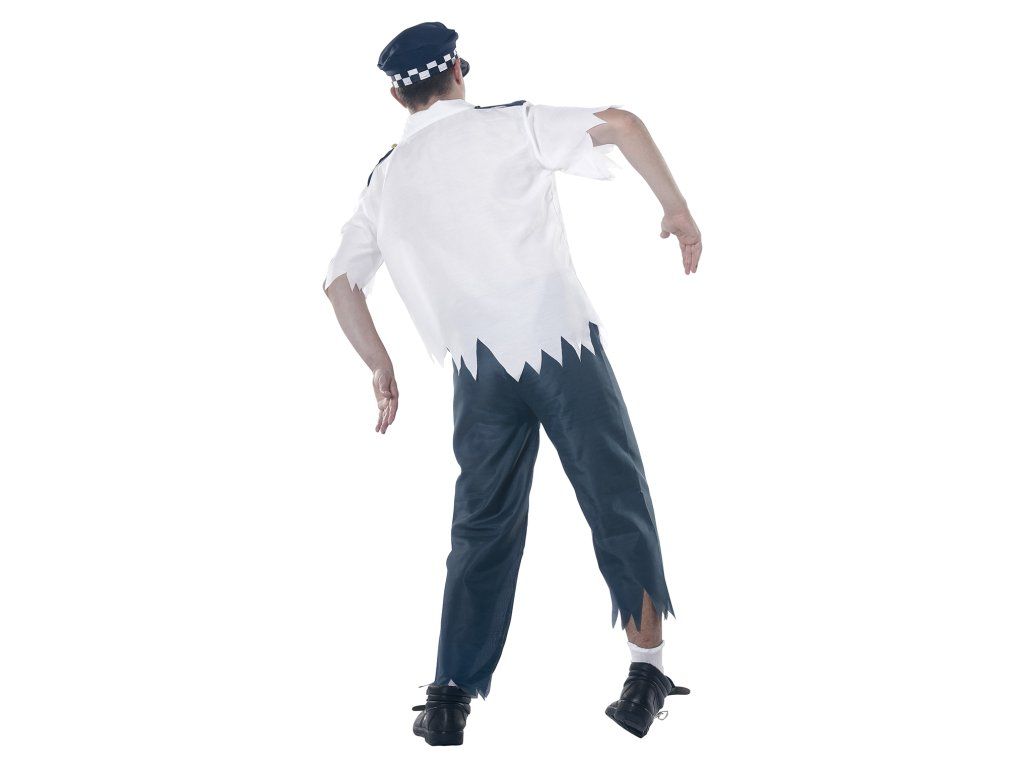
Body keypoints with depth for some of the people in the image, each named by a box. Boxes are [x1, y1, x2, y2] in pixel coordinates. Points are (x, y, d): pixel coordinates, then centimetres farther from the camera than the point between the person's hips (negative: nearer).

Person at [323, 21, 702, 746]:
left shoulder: (386, 177, 15)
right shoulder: (509, 126, 3)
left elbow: (340, 280, 16)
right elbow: (621, 123, -9)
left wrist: (380, 367, 24)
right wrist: (676, 208, 1)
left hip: (479, 368, 3)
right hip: (563, 342, -3)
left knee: (484, 529, 11)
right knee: (618, 502, 5)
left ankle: (450, 699, 10)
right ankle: (648, 673, 3)